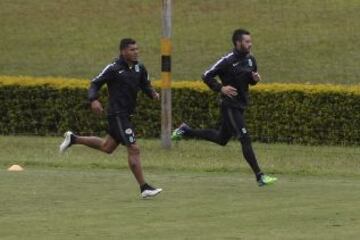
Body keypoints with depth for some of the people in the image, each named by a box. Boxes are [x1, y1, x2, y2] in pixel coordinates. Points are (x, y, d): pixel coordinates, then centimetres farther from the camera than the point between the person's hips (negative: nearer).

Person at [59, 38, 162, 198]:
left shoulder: (139, 68, 7)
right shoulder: (113, 69, -12)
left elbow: (145, 86, 17)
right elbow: (95, 84, -7)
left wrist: (153, 94, -6)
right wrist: (93, 100, -24)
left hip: (126, 115, 8)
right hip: (117, 114, -8)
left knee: (107, 147, 22)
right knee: (133, 149, -12)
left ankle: (74, 139, 37)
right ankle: (144, 188, -10)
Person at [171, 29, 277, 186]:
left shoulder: (250, 59, 5)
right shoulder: (227, 61, -17)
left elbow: (250, 80, 19)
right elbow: (206, 76, -10)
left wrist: (255, 78, -4)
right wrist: (221, 88, -22)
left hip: (241, 105, 9)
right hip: (230, 106, -9)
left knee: (221, 139, 21)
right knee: (245, 139, -13)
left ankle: (186, 131, 37)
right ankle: (259, 177, -13)